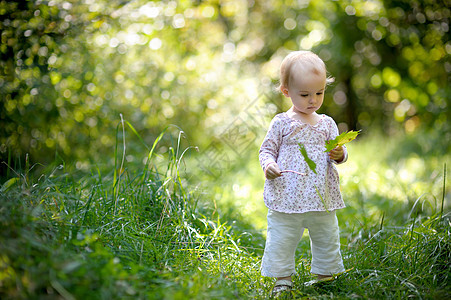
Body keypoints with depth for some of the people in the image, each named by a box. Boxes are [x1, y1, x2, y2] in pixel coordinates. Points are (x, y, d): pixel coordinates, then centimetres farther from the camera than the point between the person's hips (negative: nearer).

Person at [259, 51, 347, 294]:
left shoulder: (327, 124, 8)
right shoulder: (281, 123, -1)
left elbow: (338, 153, 10)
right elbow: (267, 149, 4)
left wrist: (339, 154, -13)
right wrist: (268, 165, -17)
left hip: (321, 198, 3)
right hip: (286, 198, -3)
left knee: (327, 239, 13)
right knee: (281, 240, 2)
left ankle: (325, 278, 30)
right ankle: (283, 280, 18)